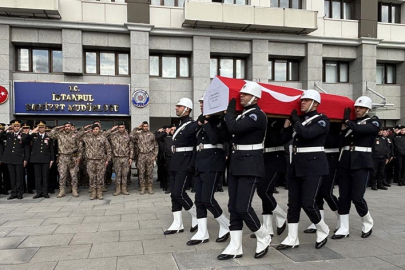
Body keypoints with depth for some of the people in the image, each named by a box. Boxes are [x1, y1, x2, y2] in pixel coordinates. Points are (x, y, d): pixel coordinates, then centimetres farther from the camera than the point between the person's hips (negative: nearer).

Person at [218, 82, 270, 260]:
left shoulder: (257, 115, -13)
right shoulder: (243, 114, 15)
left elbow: (234, 128, -26)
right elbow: (230, 131, 14)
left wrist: (229, 111, -10)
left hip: (250, 166, -9)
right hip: (237, 164, 9)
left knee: (243, 207, -8)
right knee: (233, 207, 8)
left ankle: (264, 238, 16)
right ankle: (235, 248, 16)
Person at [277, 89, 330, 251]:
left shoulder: (322, 120, -6)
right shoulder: (299, 119, 14)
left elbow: (307, 134, -23)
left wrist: (295, 121, -10)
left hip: (314, 166, -7)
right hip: (296, 166, 7)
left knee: (308, 203, -7)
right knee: (293, 203, 6)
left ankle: (323, 231, 21)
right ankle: (292, 239, 14)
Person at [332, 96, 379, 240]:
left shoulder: (374, 121, 2)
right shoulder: (351, 122, 14)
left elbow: (360, 129, -19)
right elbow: (340, 139, 6)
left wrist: (347, 121, -6)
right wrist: (344, 124, -2)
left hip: (361, 163, -4)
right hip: (345, 161, 5)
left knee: (357, 197, -5)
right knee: (343, 196, 4)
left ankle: (368, 224, 21)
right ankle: (343, 229, 12)